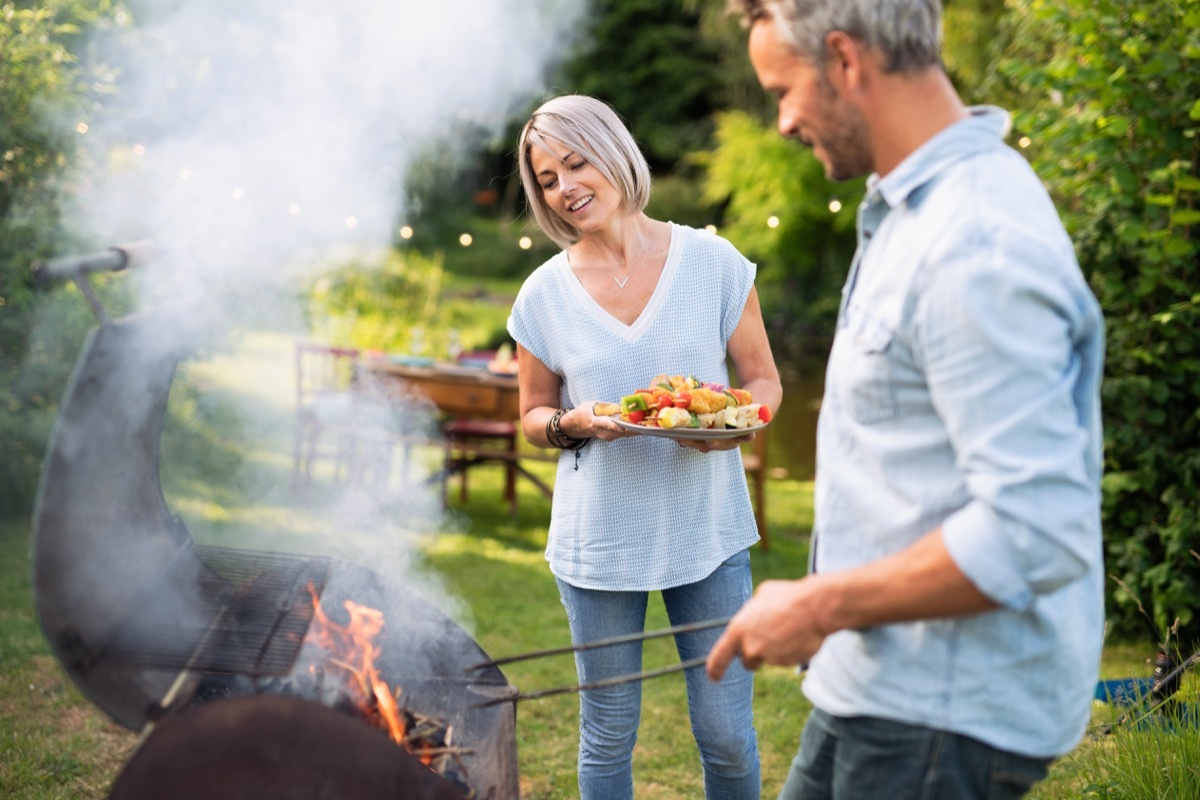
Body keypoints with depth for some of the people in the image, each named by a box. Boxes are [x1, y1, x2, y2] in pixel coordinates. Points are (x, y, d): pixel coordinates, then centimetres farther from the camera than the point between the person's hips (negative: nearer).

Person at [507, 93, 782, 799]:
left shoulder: (712, 262, -4)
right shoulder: (544, 294, -1)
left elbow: (765, 381, 3)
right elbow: (534, 416, 10)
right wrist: (575, 424, -13)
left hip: (708, 529, 0)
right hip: (599, 539, 1)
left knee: (728, 736, 5)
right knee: (608, 736, 12)